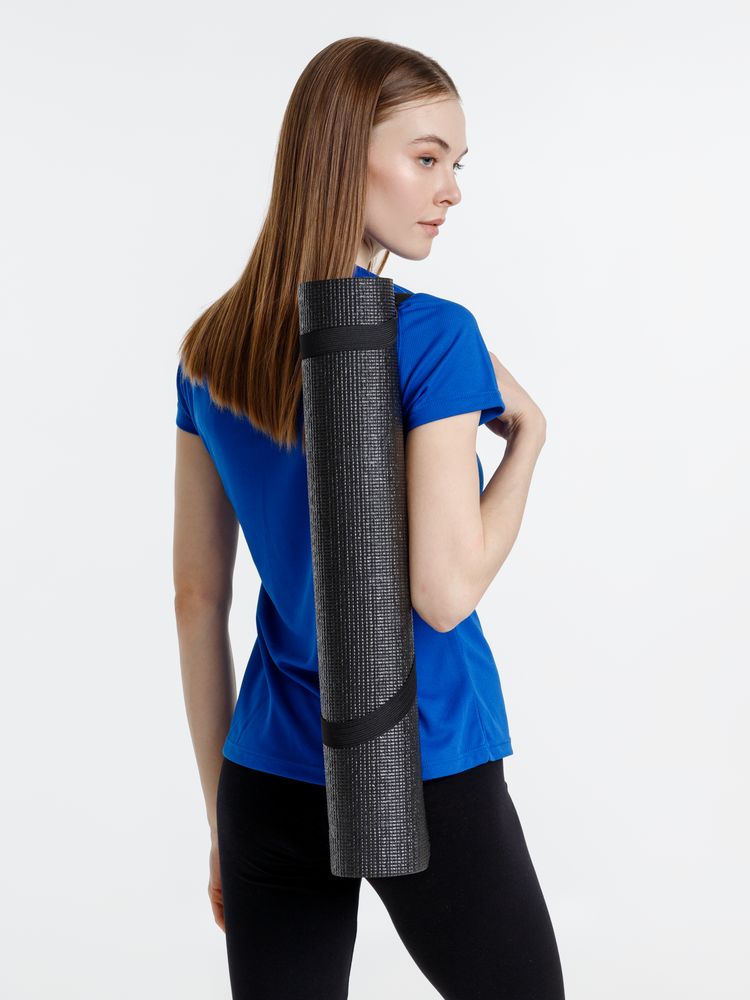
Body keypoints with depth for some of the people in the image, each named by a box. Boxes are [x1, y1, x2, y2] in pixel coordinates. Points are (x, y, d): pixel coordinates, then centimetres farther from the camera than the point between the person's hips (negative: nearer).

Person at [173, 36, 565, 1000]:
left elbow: (197, 600, 6)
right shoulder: (432, 338, -15)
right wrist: (526, 434, -4)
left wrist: (220, 811, 14)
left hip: (271, 778, 6)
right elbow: (447, 591, -18)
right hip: (426, 777, -5)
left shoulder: (211, 350, 4)